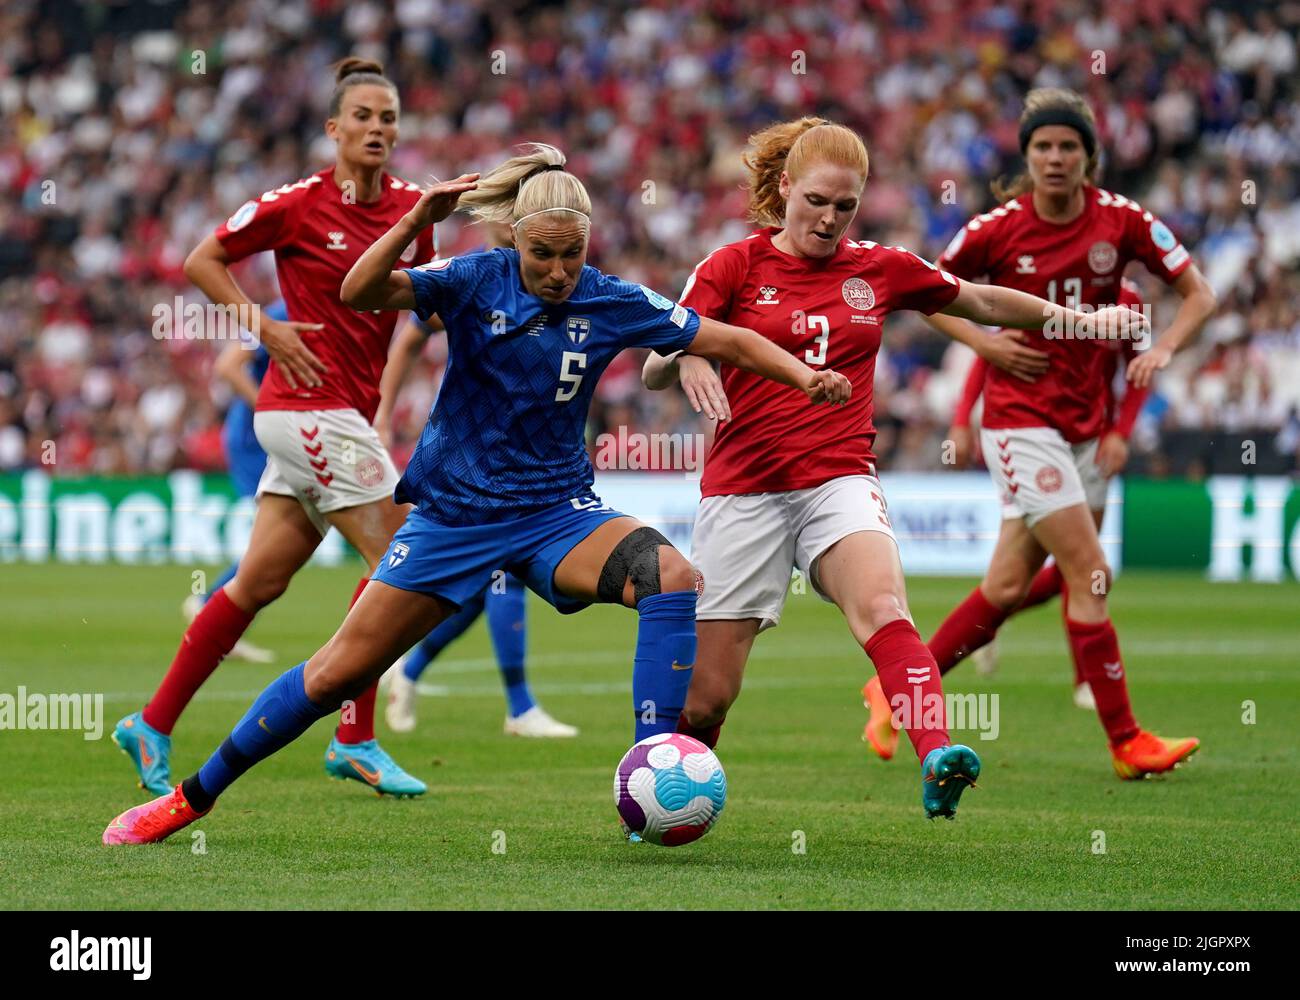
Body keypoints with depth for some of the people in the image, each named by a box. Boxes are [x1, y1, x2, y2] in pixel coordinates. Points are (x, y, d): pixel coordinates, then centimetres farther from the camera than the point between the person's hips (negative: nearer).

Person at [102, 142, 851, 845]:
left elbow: (727, 340, -3)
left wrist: (806, 376, -19)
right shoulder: (476, 281, -10)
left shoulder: (611, 304, -7)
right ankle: (193, 796, 15)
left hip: (555, 511, 1)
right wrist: (415, 223, -39)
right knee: (339, 672, -1)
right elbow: (360, 292, -23)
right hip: (453, 514, -1)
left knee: (673, 577, -28)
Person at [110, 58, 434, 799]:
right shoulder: (300, 204, -9)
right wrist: (266, 328, -9)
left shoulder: (412, 209, 7)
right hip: (311, 405, -6)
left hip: (349, 414, 7)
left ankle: (154, 726, 16)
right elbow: (202, 260, 0)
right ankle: (356, 740, -3)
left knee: (262, 581, 8)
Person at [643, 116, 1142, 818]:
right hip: (744, 488, -1)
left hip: (840, 480, 1)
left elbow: (980, 301, 25)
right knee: (707, 693, -2)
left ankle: (938, 764, -49)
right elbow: (653, 370, -3)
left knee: (882, 608, -31)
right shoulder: (735, 266, 2)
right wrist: (687, 357, -24)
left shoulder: (880, 268, 10)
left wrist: (1066, 316, 17)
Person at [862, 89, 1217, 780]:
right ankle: (1126, 742, -6)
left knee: (1007, 586, 8)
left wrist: (1164, 347, -14)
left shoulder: (1121, 221, -2)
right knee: (1089, 575, -12)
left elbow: (1199, 294, 3)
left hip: (1085, 424, 4)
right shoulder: (998, 229, -9)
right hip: (1021, 419, -4)